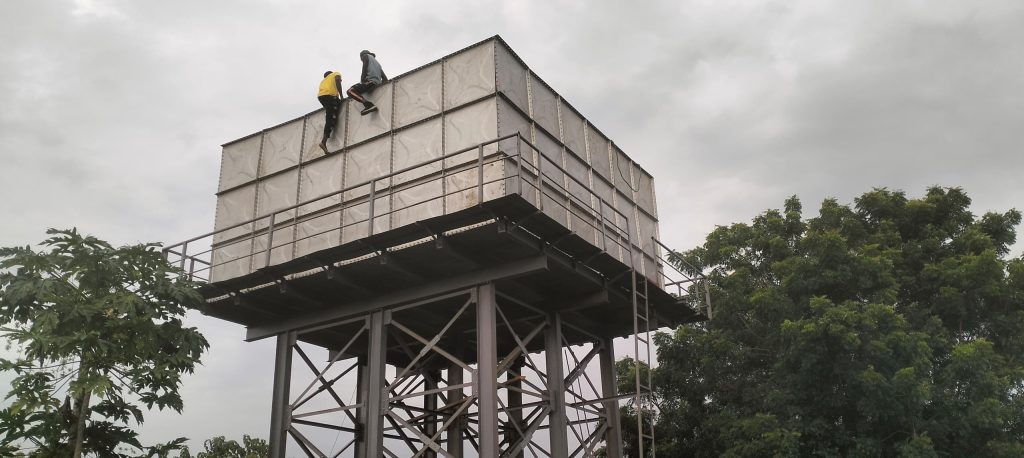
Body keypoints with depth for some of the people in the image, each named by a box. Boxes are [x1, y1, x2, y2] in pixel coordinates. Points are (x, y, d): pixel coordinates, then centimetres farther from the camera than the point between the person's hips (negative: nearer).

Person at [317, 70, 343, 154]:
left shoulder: (324, 80, 38)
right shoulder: (336, 74, 21)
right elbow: (338, 81, -1)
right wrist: (341, 96, -2)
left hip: (320, 96, 6)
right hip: (329, 96, -6)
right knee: (331, 119, -10)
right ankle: (324, 142, -21)